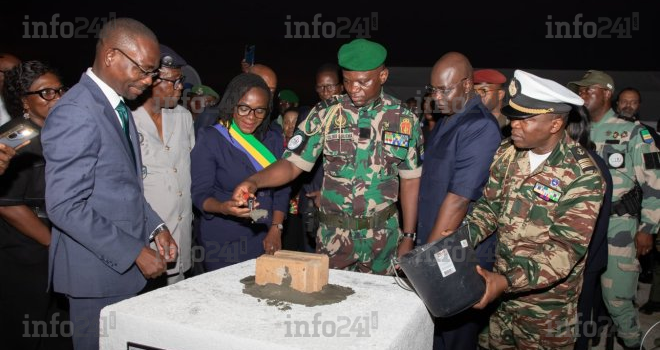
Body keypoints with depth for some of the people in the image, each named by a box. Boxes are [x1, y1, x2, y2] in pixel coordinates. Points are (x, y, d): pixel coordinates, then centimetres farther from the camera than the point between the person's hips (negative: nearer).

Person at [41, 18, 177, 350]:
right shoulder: (76, 113, -20)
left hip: (123, 262, 9)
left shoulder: (118, 106, 9)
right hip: (98, 268, -9)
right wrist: (134, 253, -20)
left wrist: (154, 227, 4)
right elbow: (65, 207, -23)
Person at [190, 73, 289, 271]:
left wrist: (276, 230, -3)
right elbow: (200, 194, -8)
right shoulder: (210, 139, -6)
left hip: (265, 240, 4)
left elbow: (282, 190, 8)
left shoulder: (274, 140, 7)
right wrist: (224, 208, -28)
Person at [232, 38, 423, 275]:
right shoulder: (325, 113, -4)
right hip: (334, 236, 0)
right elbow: (294, 163, -5)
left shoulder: (404, 120, -1)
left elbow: (411, 180, 3)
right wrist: (254, 181, -23)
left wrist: (408, 238, 1)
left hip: (384, 237, 1)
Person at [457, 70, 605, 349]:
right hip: (501, 285, 5)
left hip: (546, 302, -5)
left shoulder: (582, 176, -21)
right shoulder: (507, 152, -4)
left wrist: (507, 281, -33)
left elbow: (567, 248, -23)